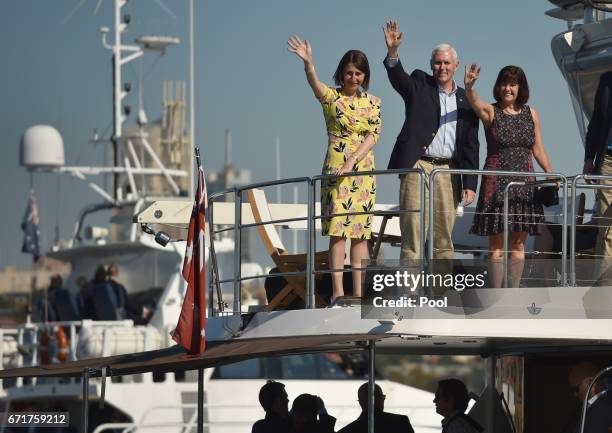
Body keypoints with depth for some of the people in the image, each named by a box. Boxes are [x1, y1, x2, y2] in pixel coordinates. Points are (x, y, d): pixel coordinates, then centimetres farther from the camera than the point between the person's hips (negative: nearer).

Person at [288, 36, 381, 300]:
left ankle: (359, 292, 5)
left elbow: (373, 136, -1)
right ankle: (337, 291, -11)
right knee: (338, 230, -9)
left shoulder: (373, 102, 10)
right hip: (336, 170, -4)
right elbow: (315, 84, -22)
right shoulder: (331, 96, -1)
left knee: (361, 232, 3)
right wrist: (308, 62, -44)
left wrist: (352, 161, -16)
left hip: (364, 170, 4)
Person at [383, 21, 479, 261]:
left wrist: (470, 184, 4)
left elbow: (471, 146, 11)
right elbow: (398, 77, -14)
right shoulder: (419, 85, 7)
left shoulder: (466, 100, 13)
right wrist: (392, 51, -34)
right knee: (412, 233, -7)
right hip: (418, 167, -3)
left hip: (448, 173, 3)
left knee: (444, 238, 5)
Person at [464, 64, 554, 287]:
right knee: (496, 245, -3)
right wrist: (469, 87, -46)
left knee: (518, 244, 5)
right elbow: (475, 103, -25)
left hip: (523, 183, 3)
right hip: (496, 183, -3)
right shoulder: (490, 112, -2)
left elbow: (538, 149, 13)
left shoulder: (530, 114, 9)